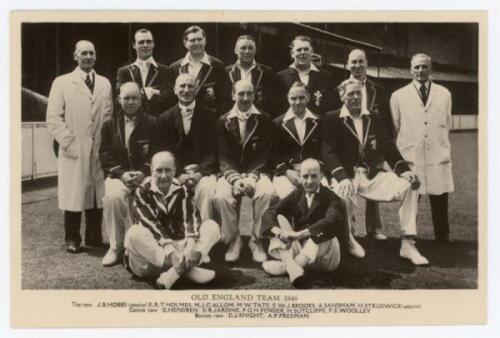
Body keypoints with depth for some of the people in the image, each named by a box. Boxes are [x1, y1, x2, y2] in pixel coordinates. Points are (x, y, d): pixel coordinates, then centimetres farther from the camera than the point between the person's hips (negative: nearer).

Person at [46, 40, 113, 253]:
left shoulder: (104, 84, 14)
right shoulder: (62, 83, 3)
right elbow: (53, 118, -1)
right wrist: (69, 142, -9)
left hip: (100, 150, 3)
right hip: (74, 152, -3)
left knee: (98, 195, 6)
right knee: (74, 194, 1)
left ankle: (94, 237, 18)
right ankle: (72, 240, 13)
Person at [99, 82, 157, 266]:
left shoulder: (152, 124, 6)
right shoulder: (110, 125, 12)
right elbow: (105, 155, 6)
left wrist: (144, 173, -15)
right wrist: (121, 173, -11)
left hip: (145, 175, -1)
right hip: (119, 174, 1)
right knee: (113, 196, -32)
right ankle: (116, 246, -15)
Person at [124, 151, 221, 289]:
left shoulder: (182, 190, 7)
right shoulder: (143, 192, -2)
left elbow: (189, 217, -9)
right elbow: (150, 224, -16)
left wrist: (191, 244, -29)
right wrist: (167, 247, -32)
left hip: (180, 245, 3)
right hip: (153, 249, -3)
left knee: (212, 226, -15)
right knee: (134, 234, -33)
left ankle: (178, 269, -37)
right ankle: (189, 269, -36)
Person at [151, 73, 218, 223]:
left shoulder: (209, 117, 10)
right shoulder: (165, 119, 13)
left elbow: (212, 150, 3)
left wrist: (200, 172, -14)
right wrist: (178, 174, -12)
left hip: (202, 170, 0)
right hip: (175, 172, 1)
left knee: (206, 190, -32)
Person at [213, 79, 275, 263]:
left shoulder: (264, 120, 5)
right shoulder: (223, 122, 6)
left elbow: (263, 154, -2)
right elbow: (224, 157, 0)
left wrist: (251, 177, -17)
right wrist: (236, 179, -17)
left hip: (257, 172, 0)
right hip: (230, 173, 0)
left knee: (267, 193, -32)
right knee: (221, 196, -31)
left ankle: (256, 240, -12)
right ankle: (233, 240, -8)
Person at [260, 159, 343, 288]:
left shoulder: (330, 198, -8)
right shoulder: (296, 195, 5)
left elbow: (332, 222, -30)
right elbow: (269, 213, -6)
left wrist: (300, 234, -40)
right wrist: (278, 231, -29)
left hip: (325, 257, -4)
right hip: (298, 250, 4)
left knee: (323, 230, -32)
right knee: (279, 218, -12)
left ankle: (283, 266, -31)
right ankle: (292, 267, -35)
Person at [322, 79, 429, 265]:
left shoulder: (373, 119, 17)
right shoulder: (332, 119, 3)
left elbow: (388, 147, 10)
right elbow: (328, 152, -9)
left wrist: (403, 169, -9)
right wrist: (342, 178, -26)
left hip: (372, 175, 4)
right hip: (346, 175, -4)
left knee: (410, 185, -16)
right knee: (343, 193, -38)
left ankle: (407, 245, -11)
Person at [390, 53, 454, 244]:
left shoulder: (444, 94, 11)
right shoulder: (399, 96, 5)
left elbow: (447, 125, 17)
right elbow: (394, 128, 8)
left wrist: (440, 145, 13)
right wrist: (399, 153, 4)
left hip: (438, 158, 2)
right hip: (410, 158, -1)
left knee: (440, 202, 2)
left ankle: (442, 238, 16)